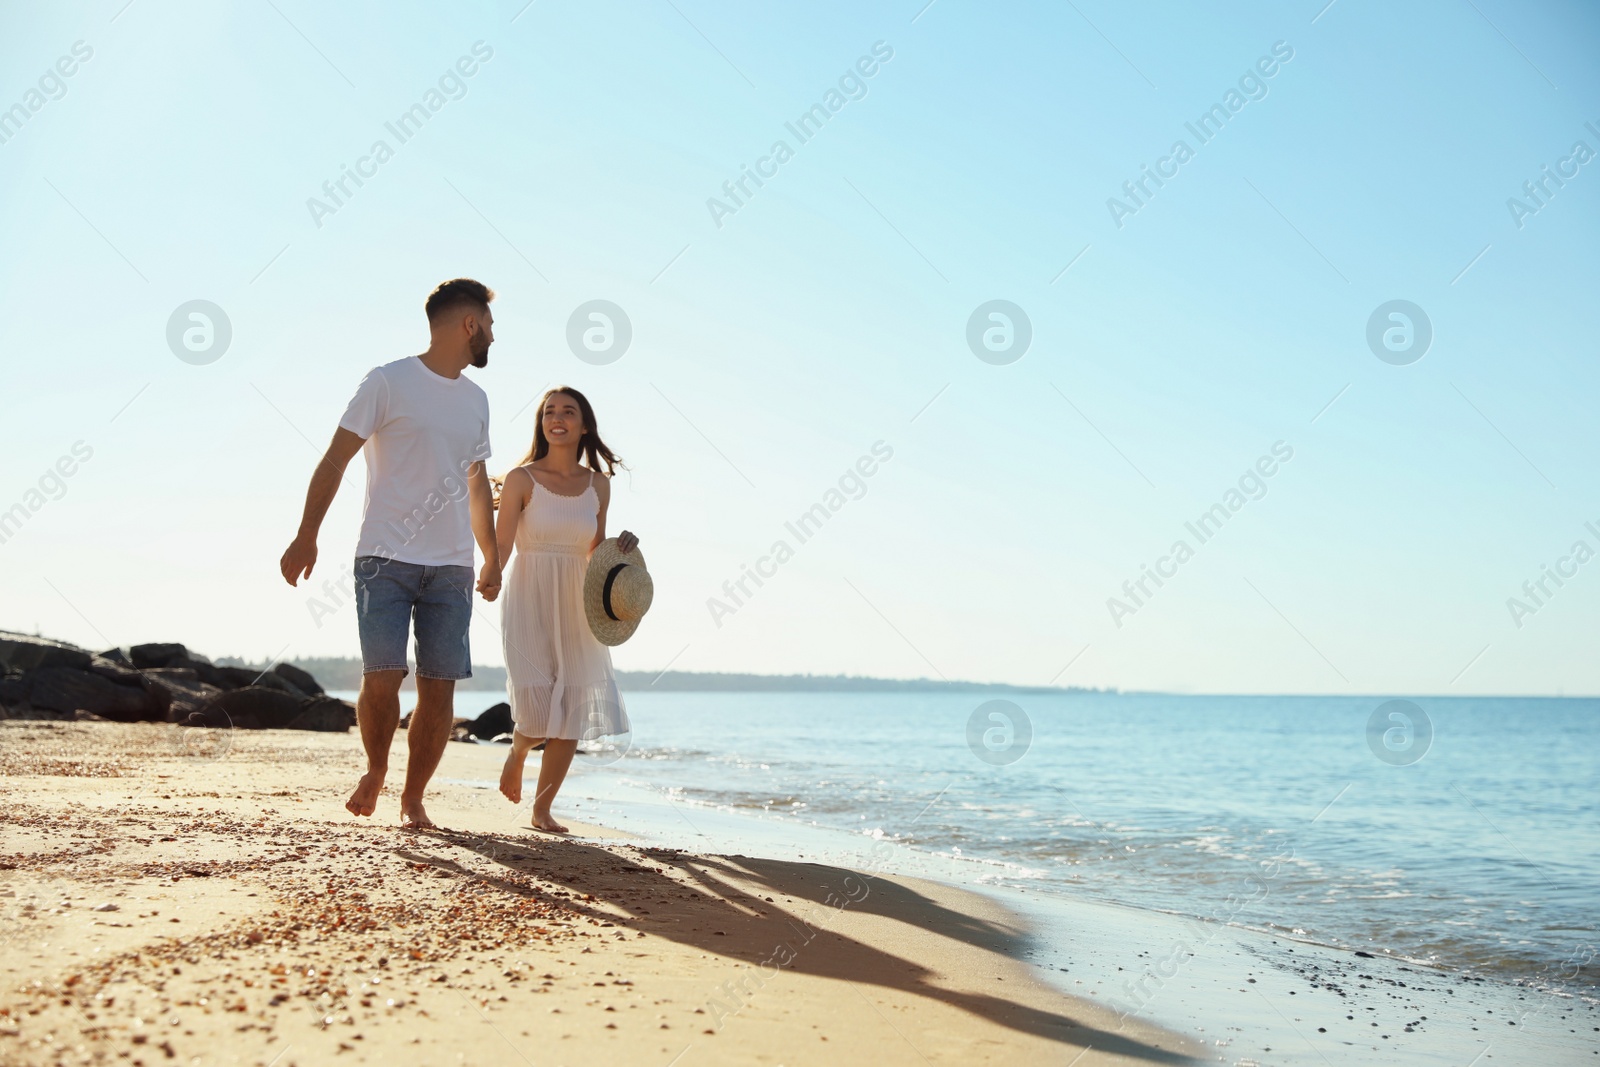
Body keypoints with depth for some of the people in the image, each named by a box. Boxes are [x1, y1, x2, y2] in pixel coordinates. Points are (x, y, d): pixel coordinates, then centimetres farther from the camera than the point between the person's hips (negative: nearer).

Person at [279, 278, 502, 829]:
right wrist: (306, 536, -8)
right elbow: (335, 459, -2)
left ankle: (413, 797, 13)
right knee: (382, 676, -11)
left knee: (440, 686, -1)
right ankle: (375, 770, 16)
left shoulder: (476, 400, 16)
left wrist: (492, 559, 24)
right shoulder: (388, 382, -2)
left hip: (453, 567, 5)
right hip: (386, 557, -5)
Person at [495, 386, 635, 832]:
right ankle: (517, 753, 24)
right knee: (538, 714, -12)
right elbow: (499, 547, -10)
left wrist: (621, 546, -5)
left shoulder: (598, 484, 8)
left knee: (573, 717, 0)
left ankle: (542, 809, 15)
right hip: (529, 601, -4)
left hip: (575, 606, 4)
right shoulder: (521, 479, -3)